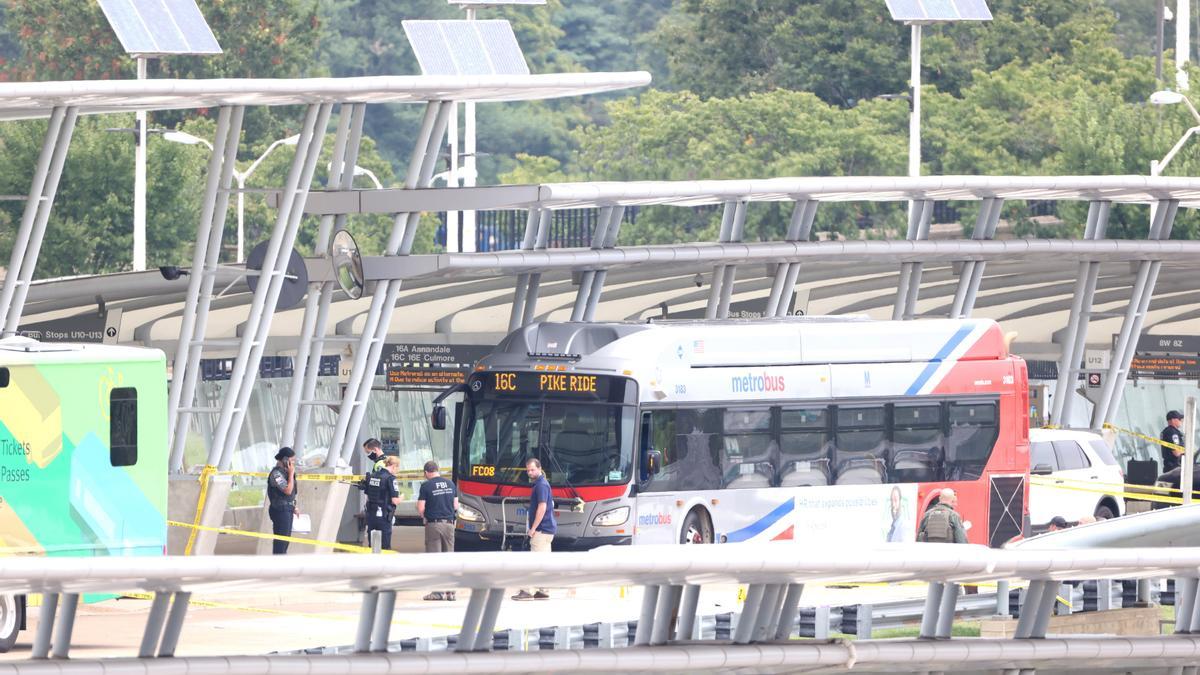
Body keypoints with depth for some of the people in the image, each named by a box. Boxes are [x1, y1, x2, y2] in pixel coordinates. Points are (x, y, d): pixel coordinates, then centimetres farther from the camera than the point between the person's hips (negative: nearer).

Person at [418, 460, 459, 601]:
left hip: (433, 525, -4)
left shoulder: (426, 486, -7)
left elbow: (420, 509, -9)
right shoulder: (450, 483, 7)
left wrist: (423, 515, 11)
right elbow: (456, 506, 11)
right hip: (449, 523, 4)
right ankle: (450, 591, 8)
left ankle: (438, 591, -4)